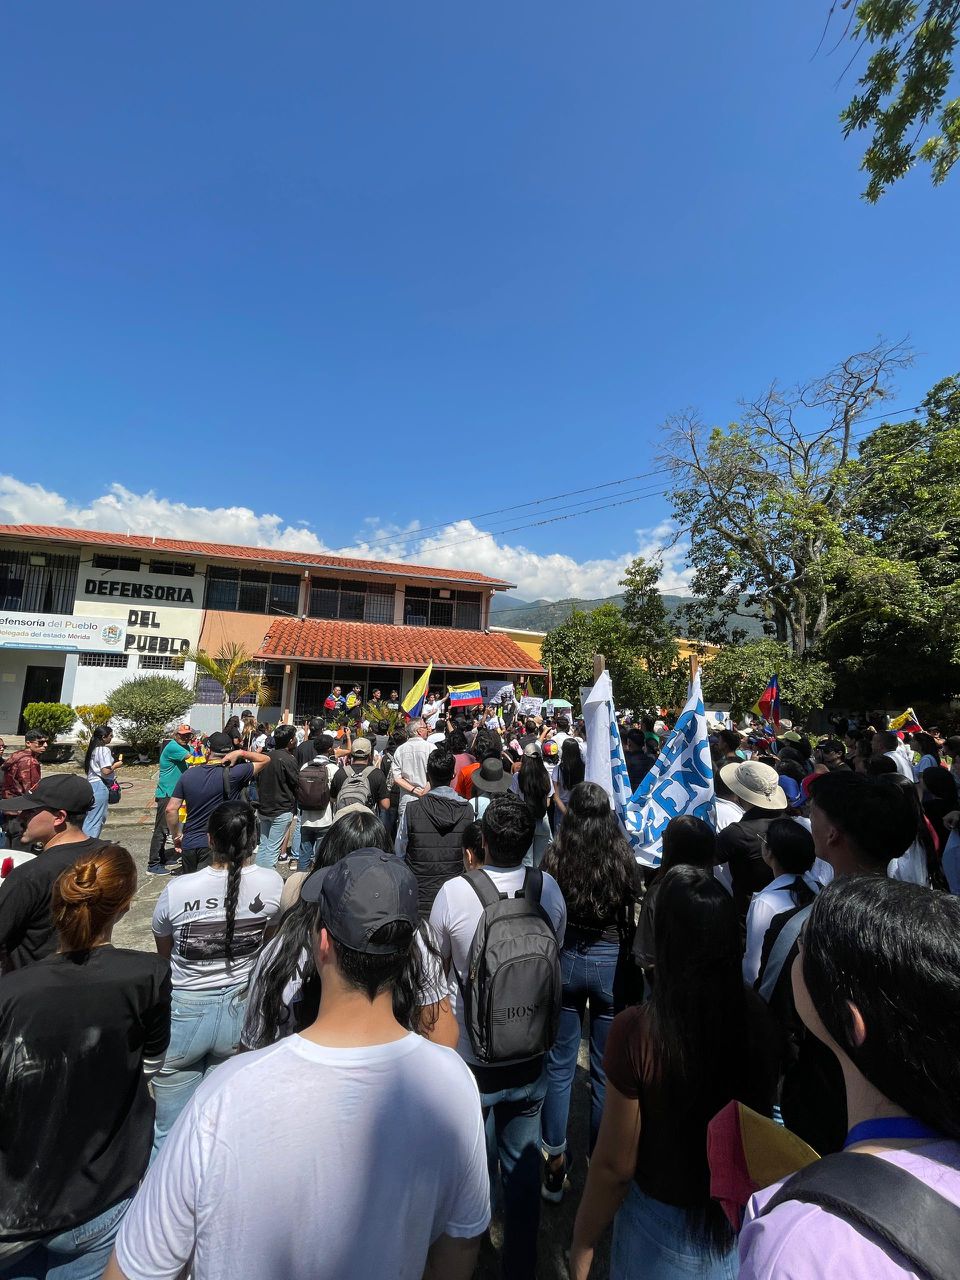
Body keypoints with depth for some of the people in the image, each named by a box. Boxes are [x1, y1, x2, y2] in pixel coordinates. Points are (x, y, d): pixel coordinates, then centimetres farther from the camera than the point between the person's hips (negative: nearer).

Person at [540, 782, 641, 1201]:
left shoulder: (555, 856, -13)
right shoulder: (624, 858, -11)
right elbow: (633, 918, -6)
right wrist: (630, 962, 9)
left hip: (564, 959, 0)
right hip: (611, 962, 0)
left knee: (559, 1066, 17)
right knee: (606, 1071, 18)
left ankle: (555, 1162, 29)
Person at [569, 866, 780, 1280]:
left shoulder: (637, 1031, -32)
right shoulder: (757, 1018, -20)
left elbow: (615, 1167, -20)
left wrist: (582, 1245, -2)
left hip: (665, 1228, -3)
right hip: (739, 1224, 3)